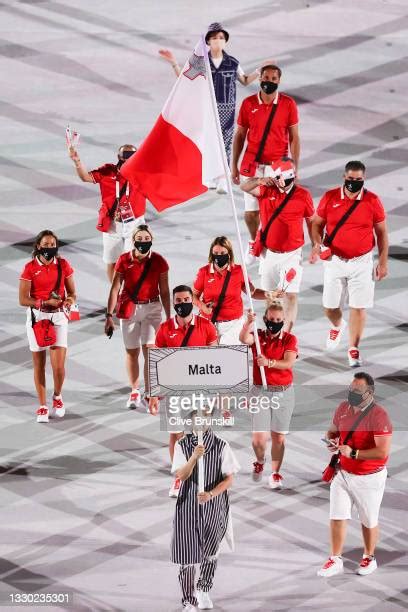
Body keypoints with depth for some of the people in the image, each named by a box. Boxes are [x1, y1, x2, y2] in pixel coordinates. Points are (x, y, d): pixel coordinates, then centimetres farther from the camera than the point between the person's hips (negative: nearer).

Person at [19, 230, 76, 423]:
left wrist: (70, 301, -15)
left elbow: (72, 293, 8)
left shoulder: (63, 265, 2)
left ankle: (57, 397, 21)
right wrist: (45, 303, -19)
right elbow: (23, 299, -7)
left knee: (58, 365, -8)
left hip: (58, 317, 1)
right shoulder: (30, 268, -4)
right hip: (37, 317, -1)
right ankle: (43, 407, 16)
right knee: (39, 365, 5)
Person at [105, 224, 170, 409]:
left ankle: (149, 392, -3)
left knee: (149, 349, -11)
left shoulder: (159, 261, -4)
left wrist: (169, 317, 4)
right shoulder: (124, 260, -5)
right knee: (131, 352, 8)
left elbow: (164, 291, 3)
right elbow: (115, 289, -3)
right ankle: (134, 392, 23)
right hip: (129, 309, 1)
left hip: (152, 308, -1)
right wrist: (109, 315, -6)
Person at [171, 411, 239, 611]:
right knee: (187, 556, -1)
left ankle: (204, 590, 28)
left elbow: (229, 478, -3)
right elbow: (181, 475, -9)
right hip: (188, 504, 0)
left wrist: (211, 494, -19)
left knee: (210, 552, 1)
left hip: (214, 506, 0)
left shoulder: (221, 446, -2)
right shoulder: (182, 445, 0)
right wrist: (194, 457, -26)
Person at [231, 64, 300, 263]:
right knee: (251, 211, 4)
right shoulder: (248, 103, 0)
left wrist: (295, 167, -1)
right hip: (252, 165, 1)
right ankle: (253, 242, 32)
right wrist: (233, 165, 8)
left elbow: (294, 137, 2)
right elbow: (239, 136, 8)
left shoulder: (288, 104, -3)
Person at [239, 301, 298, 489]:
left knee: (279, 437, 4)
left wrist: (269, 362, -30)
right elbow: (243, 339, -21)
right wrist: (248, 322, -40)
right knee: (258, 438, -6)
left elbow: (288, 363, -13)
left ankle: (275, 474, 19)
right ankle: (260, 462, 25)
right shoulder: (258, 336, 2)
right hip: (261, 391, -1)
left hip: (284, 392, 1)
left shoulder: (289, 339, 2)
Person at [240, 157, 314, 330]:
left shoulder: (303, 196, -9)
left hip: (291, 255, -3)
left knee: (291, 295, -10)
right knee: (268, 293, 18)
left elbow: (311, 222, 1)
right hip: (268, 252, 3)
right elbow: (244, 187, -18)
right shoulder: (267, 190, -5)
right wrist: (259, 180, -38)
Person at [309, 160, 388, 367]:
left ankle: (353, 349, 12)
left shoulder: (373, 201, -6)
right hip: (334, 260, 1)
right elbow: (317, 224, 5)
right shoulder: (330, 198, -5)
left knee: (358, 307, -2)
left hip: (362, 262, -1)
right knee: (329, 306, 7)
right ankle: (338, 325, 42)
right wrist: (317, 245, -14)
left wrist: (383, 262, 1)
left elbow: (381, 233, 2)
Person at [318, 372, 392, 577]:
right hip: (343, 474, 5)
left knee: (369, 521, 12)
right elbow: (333, 430, 17)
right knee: (337, 518, 3)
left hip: (369, 478, -5)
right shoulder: (343, 408, -2)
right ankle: (335, 560, 13)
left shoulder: (378, 415, -23)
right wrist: (331, 440, -6)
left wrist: (353, 453, -27)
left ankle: (369, 558, 32)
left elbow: (382, 452, -29)